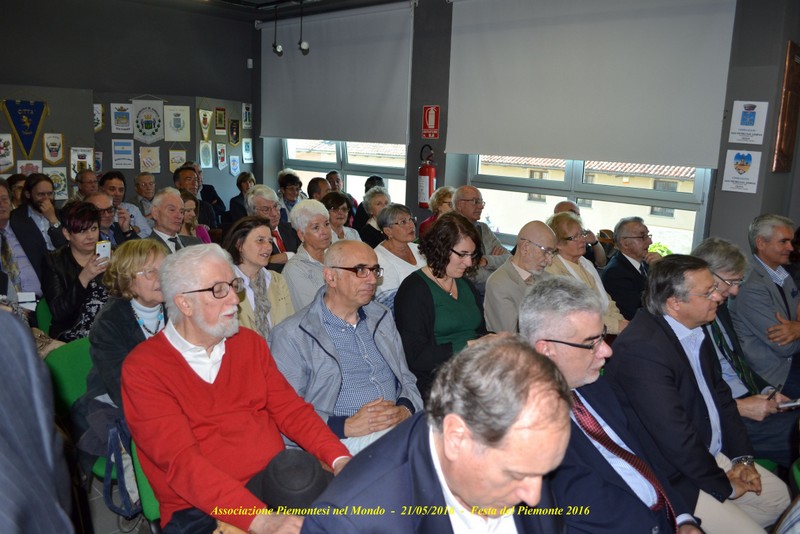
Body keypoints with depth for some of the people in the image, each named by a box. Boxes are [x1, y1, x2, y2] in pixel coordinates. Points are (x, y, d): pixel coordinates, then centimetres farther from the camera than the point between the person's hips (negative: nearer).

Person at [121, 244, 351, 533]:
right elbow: (180, 460, -16)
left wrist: (339, 458, -11)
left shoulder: (250, 342, 11)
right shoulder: (143, 368, -6)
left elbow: (291, 409, 7)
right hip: (201, 509, -4)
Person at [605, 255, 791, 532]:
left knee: (778, 495, 16)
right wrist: (723, 485, -13)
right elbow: (674, 437, -28)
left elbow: (719, 392, 12)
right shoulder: (642, 348, -30)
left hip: (709, 454, 10)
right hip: (670, 478, -9)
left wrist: (742, 456, 3)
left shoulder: (694, 330, 1)